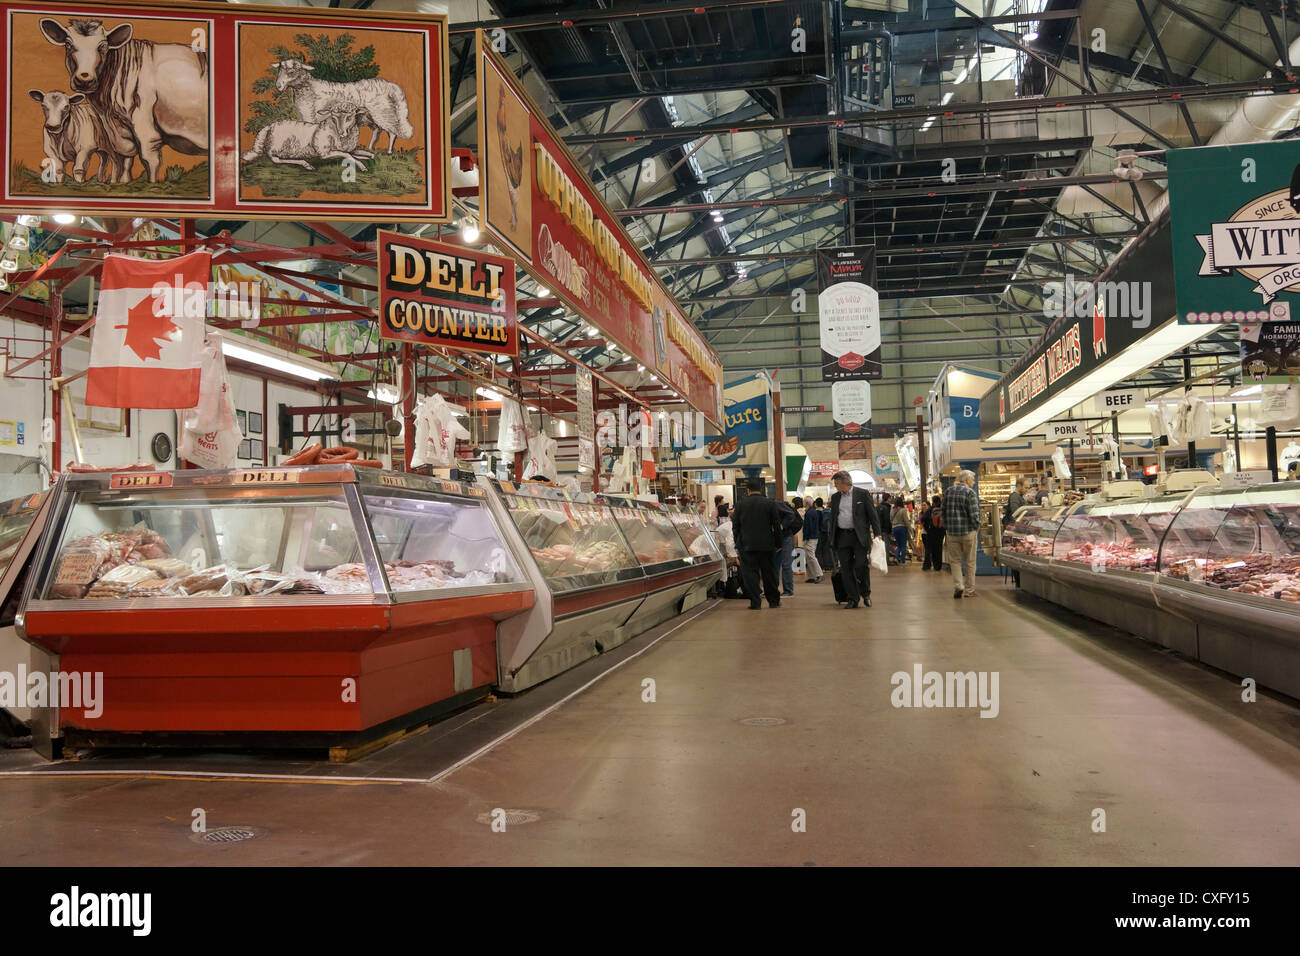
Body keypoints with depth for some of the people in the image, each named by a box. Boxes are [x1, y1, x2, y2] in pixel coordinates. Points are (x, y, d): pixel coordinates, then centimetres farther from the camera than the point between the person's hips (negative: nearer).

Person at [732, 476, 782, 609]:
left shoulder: (740, 504, 1)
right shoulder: (770, 503, -1)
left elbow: (735, 526, 5)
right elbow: (776, 525, 0)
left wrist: (738, 543, 12)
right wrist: (778, 543, 8)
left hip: (746, 545, -1)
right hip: (766, 545, 1)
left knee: (750, 573, 3)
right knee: (769, 573, 11)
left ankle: (755, 602, -1)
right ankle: (774, 600, 20)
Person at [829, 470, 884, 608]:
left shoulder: (862, 494, 1)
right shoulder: (835, 497, 14)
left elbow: (873, 514, 0)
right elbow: (832, 518, 18)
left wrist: (877, 533, -7)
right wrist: (832, 538, 13)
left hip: (860, 536, -4)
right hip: (842, 537, 4)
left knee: (861, 565, -8)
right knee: (846, 568, 1)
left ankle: (866, 594, 14)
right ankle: (852, 598, 8)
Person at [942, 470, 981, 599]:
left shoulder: (949, 491, 7)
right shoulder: (970, 492, -10)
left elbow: (944, 512, 10)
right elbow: (974, 514, -14)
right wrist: (976, 527, 1)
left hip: (951, 532, 4)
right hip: (968, 531, -4)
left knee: (955, 560, 10)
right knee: (970, 562, 7)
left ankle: (958, 586, -5)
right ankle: (969, 590, 12)